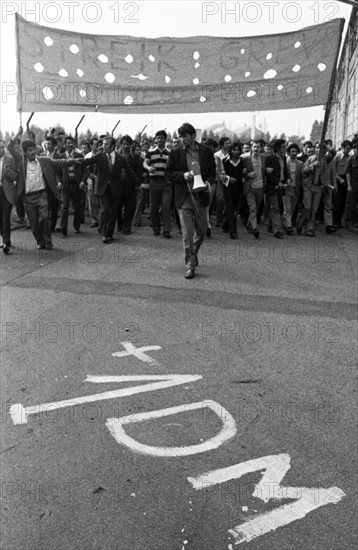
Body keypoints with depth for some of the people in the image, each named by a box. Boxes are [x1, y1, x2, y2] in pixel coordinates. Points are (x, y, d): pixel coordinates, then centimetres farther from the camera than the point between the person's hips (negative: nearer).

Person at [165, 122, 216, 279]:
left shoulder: (206, 152, 3)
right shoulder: (175, 153, 1)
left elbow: (212, 172, 10)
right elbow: (168, 173, 4)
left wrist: (208, 182, -10)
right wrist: (183, 175, -13)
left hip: (201, 196, 2)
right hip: (184, 197, -2)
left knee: (201, 231, 12)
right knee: (187, 234, -3)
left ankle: (192, 255, 39)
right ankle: (190, 266, 5)